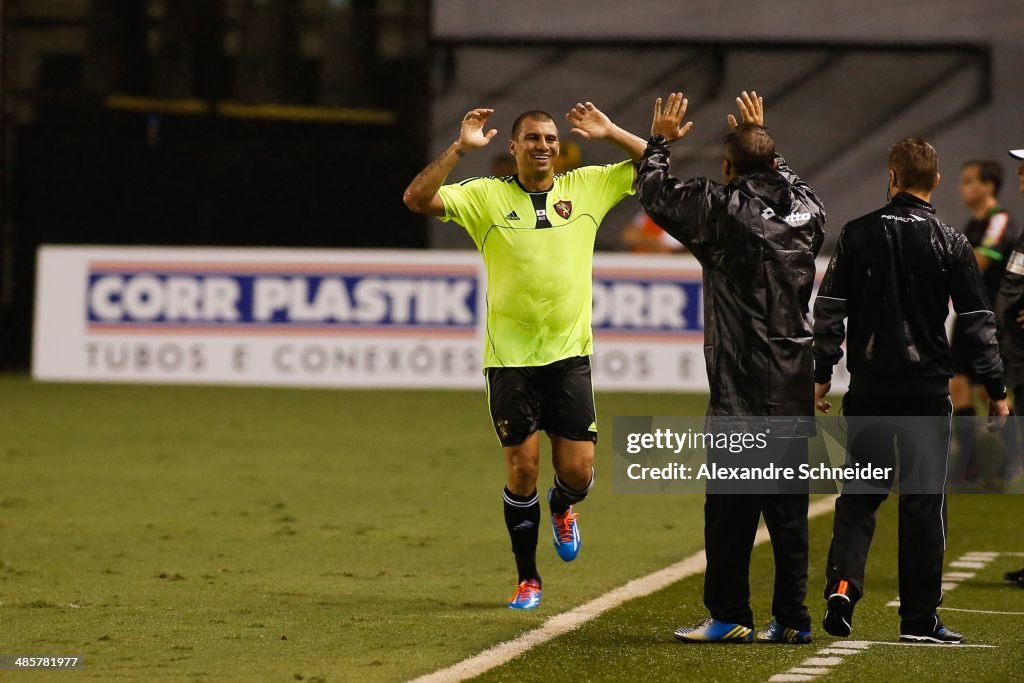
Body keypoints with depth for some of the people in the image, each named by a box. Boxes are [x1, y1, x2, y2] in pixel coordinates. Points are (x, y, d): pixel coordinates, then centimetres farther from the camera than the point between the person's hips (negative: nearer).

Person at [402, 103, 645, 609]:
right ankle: (527, 578, 14)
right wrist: (459, 149, -18)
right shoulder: (486, 196, -1)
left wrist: (610, 133, -5)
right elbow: (417, 199, -11)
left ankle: (561, 508, 37)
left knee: (578, 471, -1)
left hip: (569, 356, 2)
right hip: (509, 358, -2)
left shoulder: (587, 187, 5)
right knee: (522, 468, -2)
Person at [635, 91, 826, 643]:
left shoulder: (722, 209, -8)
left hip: (741, 384, -6)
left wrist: (661, 141, 22)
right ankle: (792, 618, 10)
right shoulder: (805, 208, 8)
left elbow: (654, 193, 5)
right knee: (789, 504, 8)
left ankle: (728, 615, -1)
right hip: (795, 384, 6)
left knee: (730, 504, -2)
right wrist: (761, 138, 44)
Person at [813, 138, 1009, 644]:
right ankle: (919, 619, 3)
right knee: (923, 499, 2)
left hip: (868, 387, 1)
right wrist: (995, 389, 6)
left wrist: (822, 374, 8)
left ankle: (843, 583, -9)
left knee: (859, 492, 13)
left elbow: (829, 308, 1)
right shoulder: (950, 243, -2)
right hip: (928, 388, -1)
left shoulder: (857, 235, 1)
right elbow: (977, 322, -1)